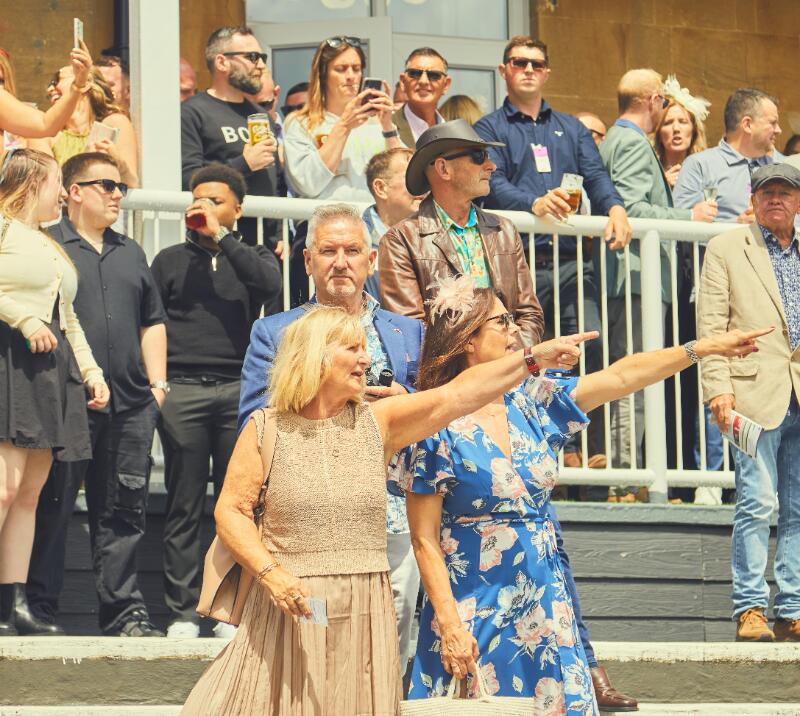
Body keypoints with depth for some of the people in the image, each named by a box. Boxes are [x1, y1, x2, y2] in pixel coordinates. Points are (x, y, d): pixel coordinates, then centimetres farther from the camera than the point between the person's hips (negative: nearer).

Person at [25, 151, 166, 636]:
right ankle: (40, 608, 2)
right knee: (53, 507, -3)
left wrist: (157, 383, 13)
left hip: (132, 405, 5)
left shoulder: (131, 254, 21)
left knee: (124, 510, 6)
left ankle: (124, 609, 9)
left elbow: (153, 323, 24)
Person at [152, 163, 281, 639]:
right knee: (184, 507, -1)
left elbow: (270, 284, -9)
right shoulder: (171, 261, 17)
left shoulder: (253, 257, 14)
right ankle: (183, 612, 1)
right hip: (182, 390, 0)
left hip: (239, 389, 0)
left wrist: (220, 236, -8)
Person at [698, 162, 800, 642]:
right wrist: (718, 387, -10)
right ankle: (750, 608, -3)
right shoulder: (727, 249, 6)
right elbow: (712, 324, 0)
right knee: (757, 504, -10)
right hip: (756, 391, -4)